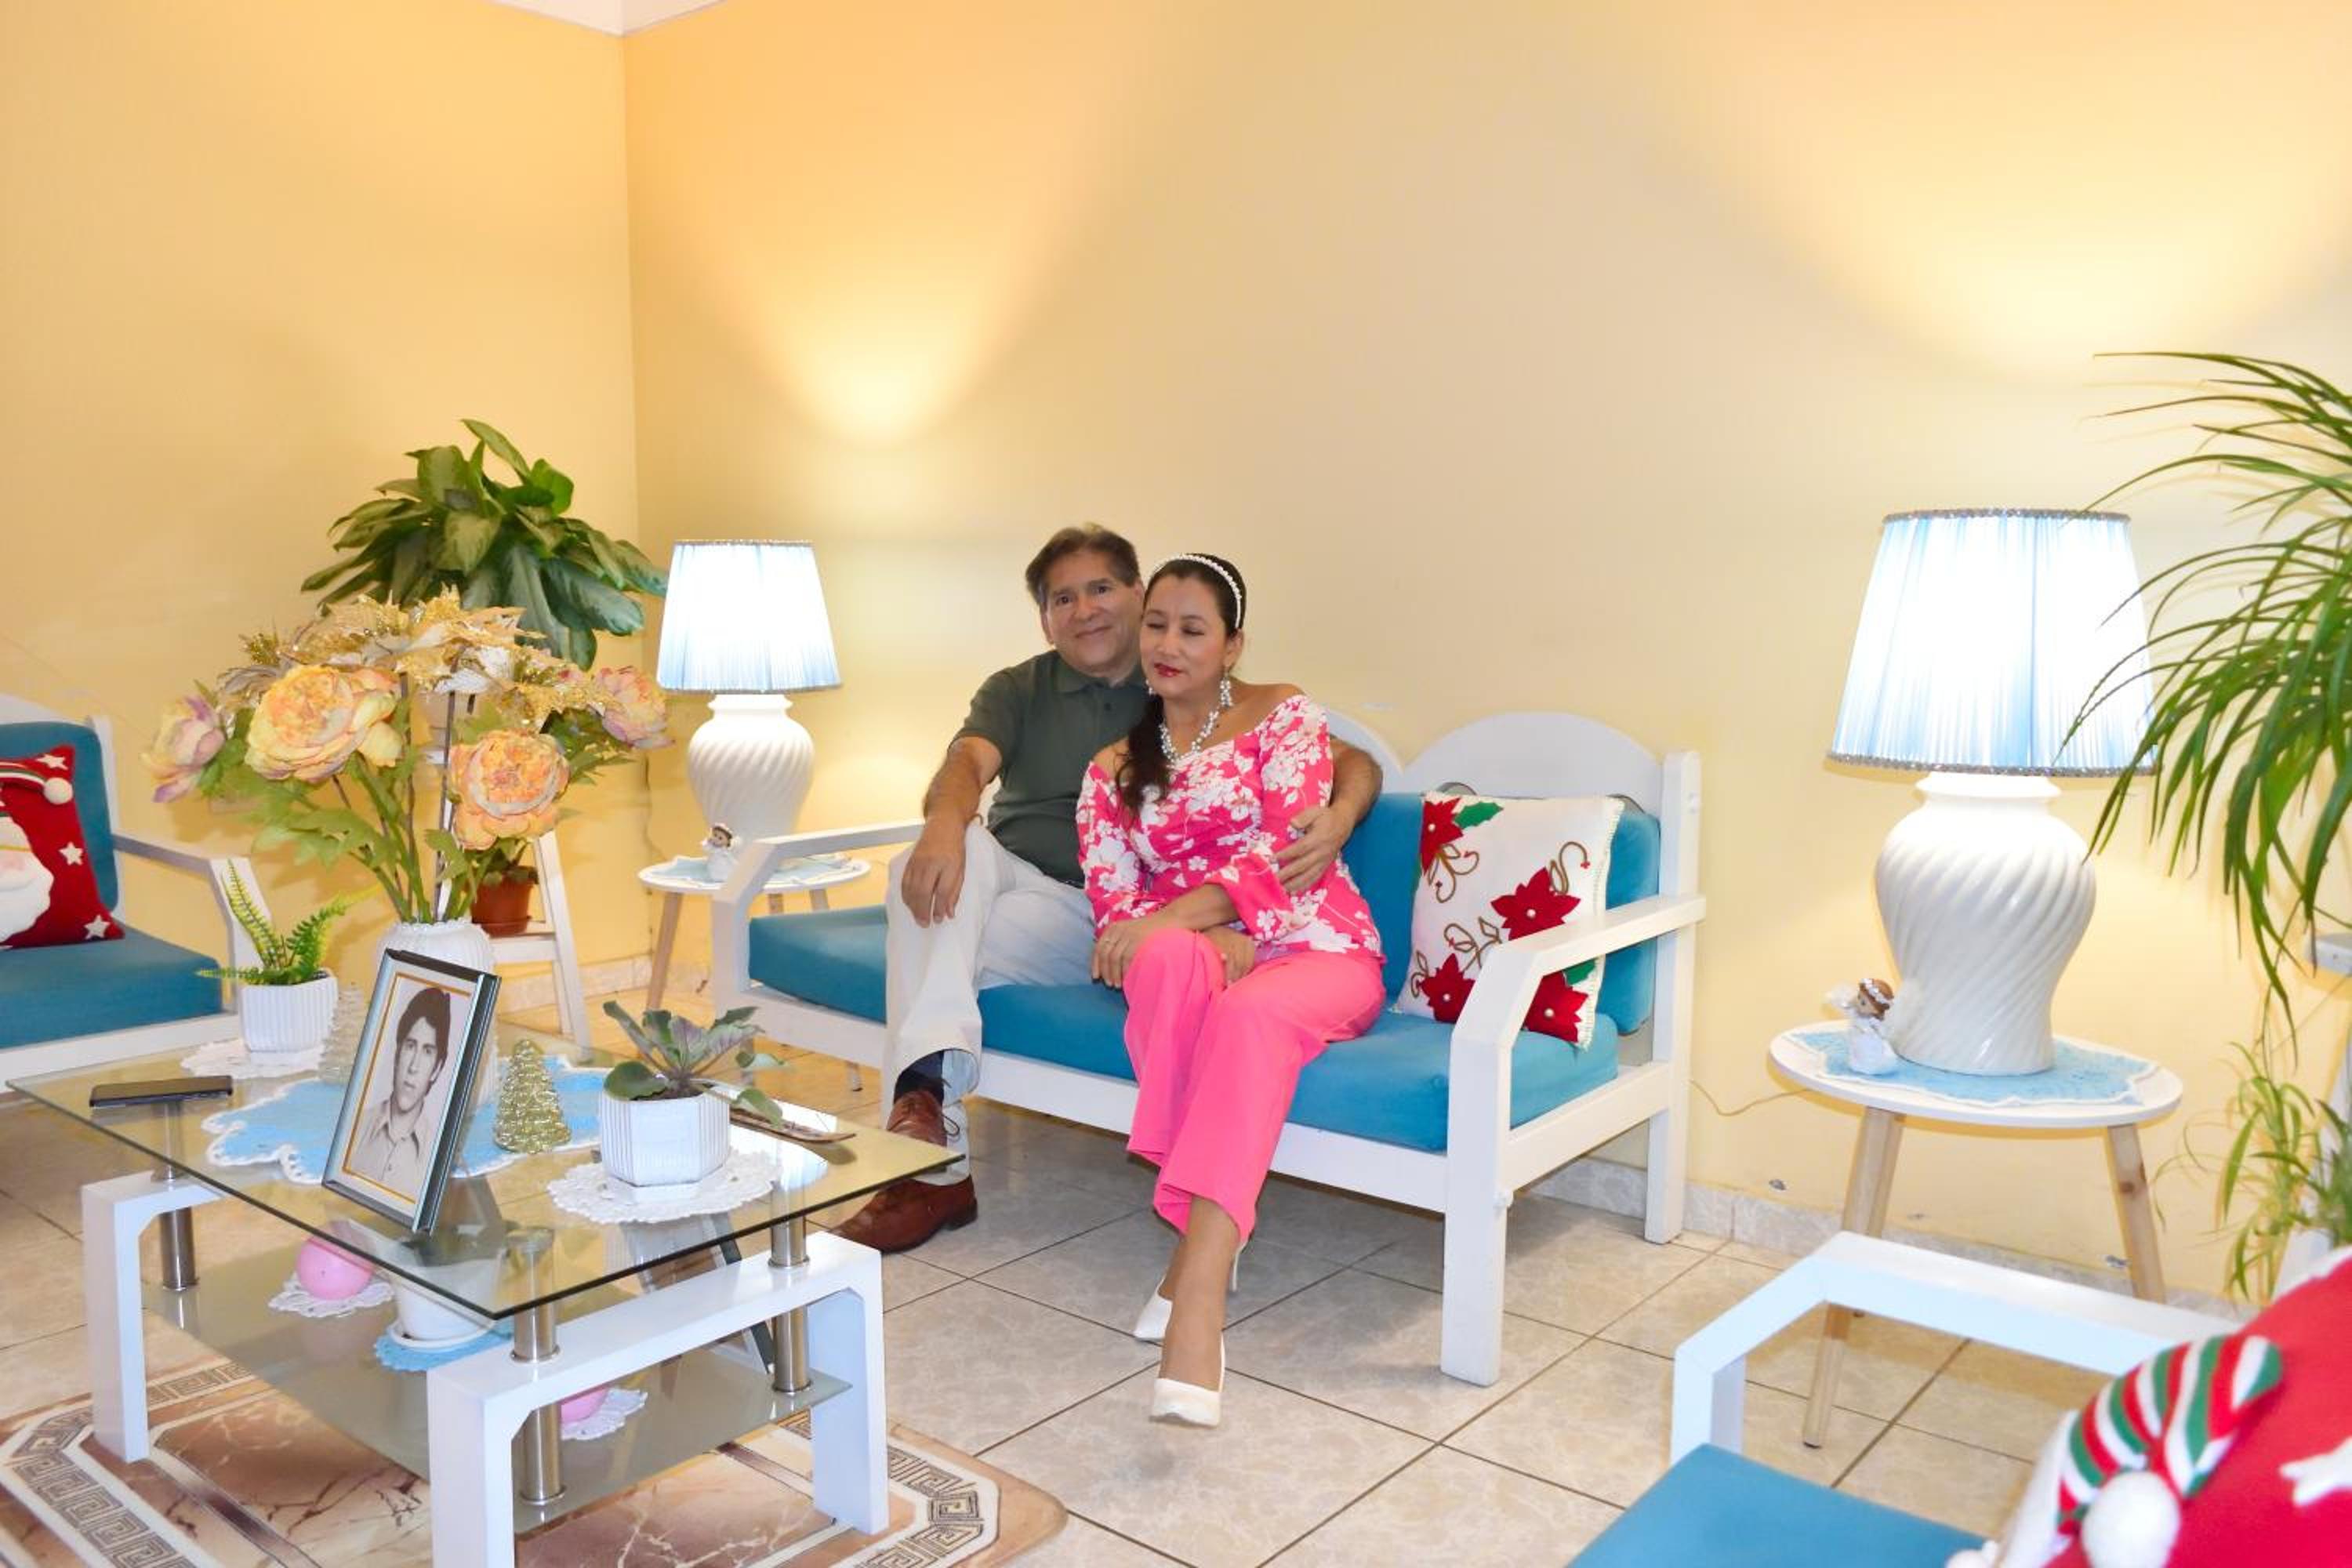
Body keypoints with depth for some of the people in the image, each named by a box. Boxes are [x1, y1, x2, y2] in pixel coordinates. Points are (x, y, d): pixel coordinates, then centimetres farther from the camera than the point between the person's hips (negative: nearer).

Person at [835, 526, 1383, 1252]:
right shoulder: (1018, 691, 13)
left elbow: (1353, 762, -1)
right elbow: (968, 763, -10)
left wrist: (1340, 814, -26)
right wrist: (944, 823, -34)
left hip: (1097, 913, -2)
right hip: (1004, 876, 3)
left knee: (944, 947, -28)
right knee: (953, 849, -31)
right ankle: (927, 1085, -43)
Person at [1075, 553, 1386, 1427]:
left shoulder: (1282, 715, 5)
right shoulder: (1114, 770, 15)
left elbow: (1290, 847, -11)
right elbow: (1114, 905, 4)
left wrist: (1173, 914, -23)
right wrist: (1213, 940, -17)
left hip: (1317, 952, -2)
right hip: (1197, 956, 2)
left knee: (1249, 1016, -38)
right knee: (1167, 957, -36)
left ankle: (1198, 1286, -48)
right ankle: (1200, 1235, -35)